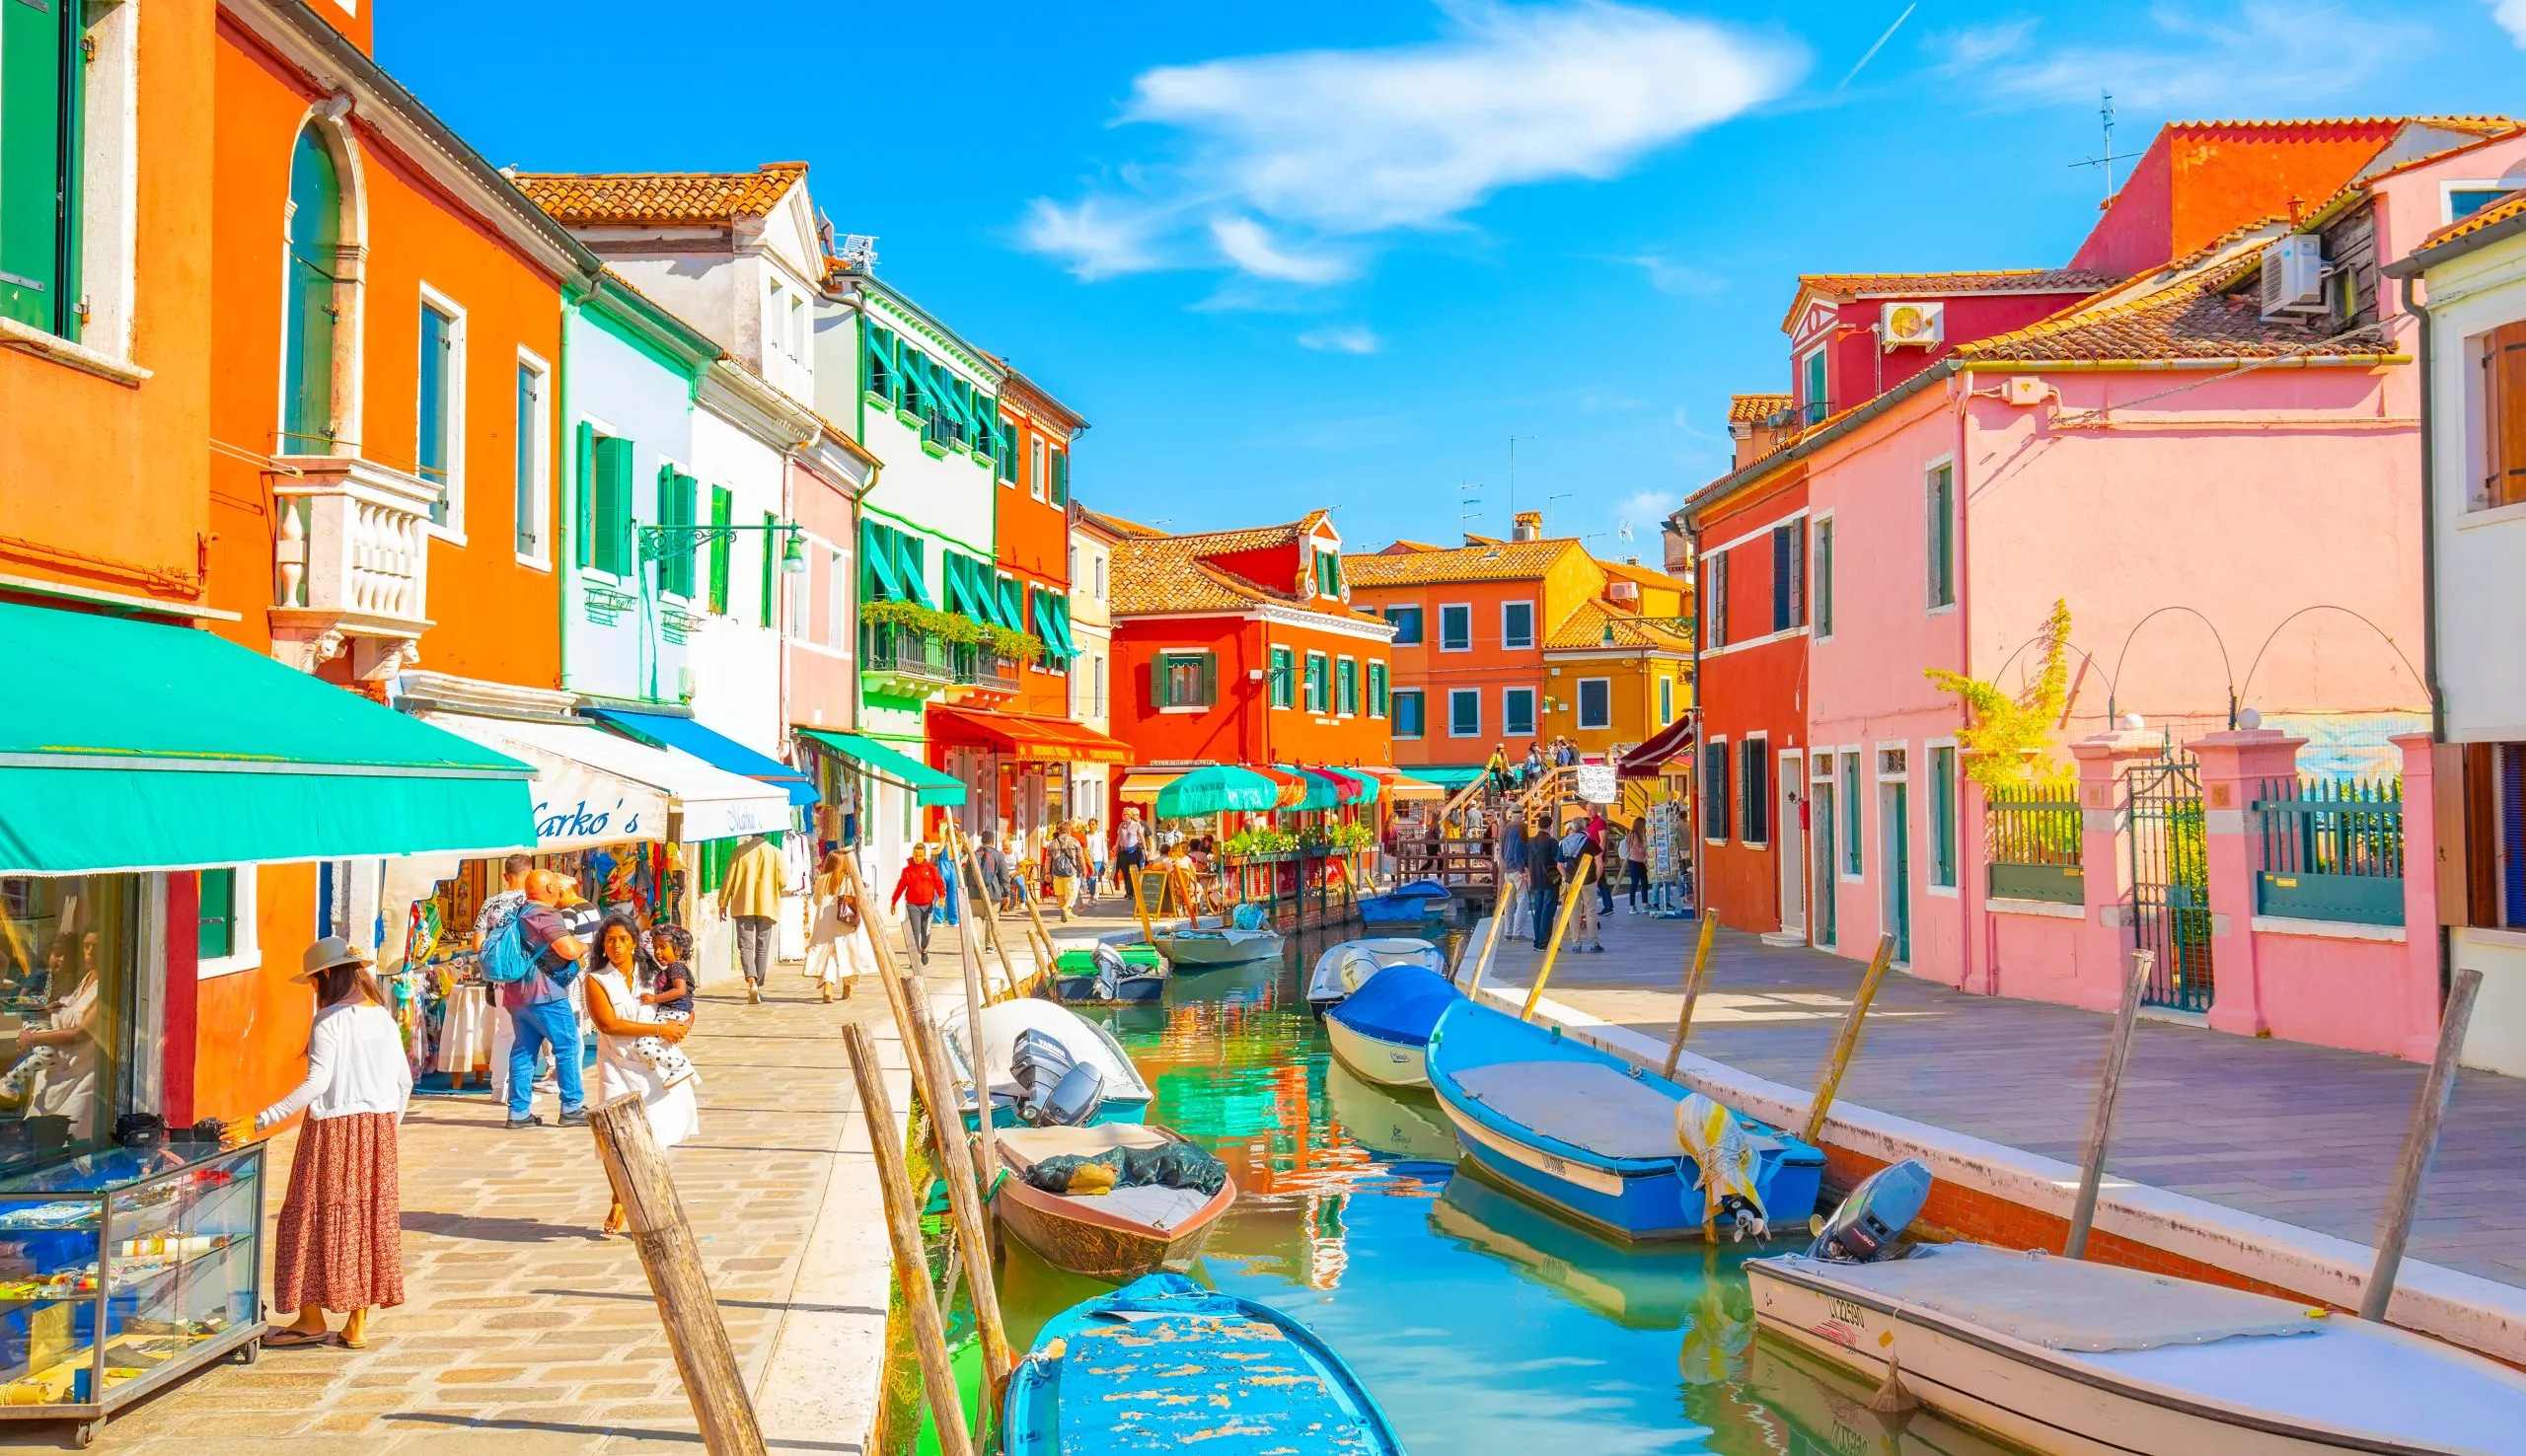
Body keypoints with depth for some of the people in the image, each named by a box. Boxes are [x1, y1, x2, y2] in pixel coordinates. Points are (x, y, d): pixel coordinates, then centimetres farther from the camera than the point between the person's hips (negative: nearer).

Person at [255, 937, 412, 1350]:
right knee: (371, 1219, 9)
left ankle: (311, 1319, 11)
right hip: (379, 1125, 7)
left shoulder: (330, 1019, -12)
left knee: (317, 1220, 6)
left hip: (335, 1129, -6)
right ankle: (357, 1324, 14)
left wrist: (263, 1120, -21)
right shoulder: (383, 1017, 8)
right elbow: (404, 1080, 11)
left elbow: (317, 1082, -20)